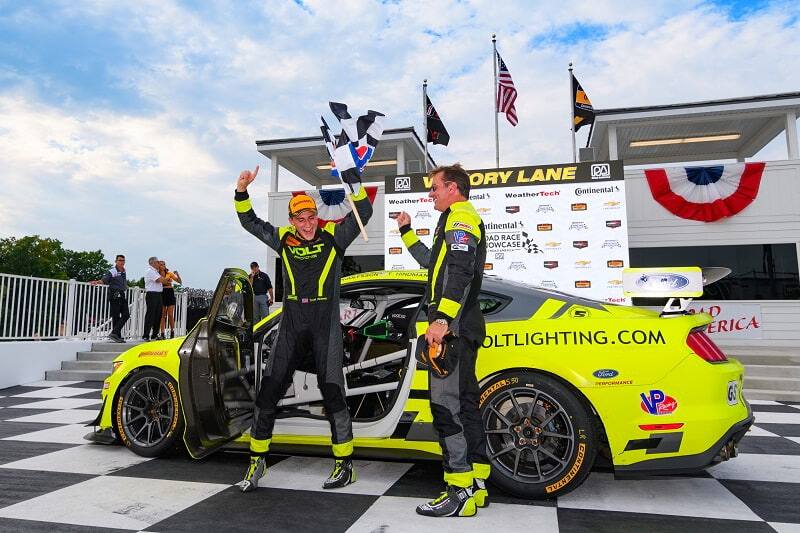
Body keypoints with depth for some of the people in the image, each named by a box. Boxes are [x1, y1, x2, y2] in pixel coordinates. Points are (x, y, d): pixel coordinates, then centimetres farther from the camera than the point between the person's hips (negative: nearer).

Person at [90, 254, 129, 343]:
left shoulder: (124, 272, 15)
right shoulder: (112, 271, -7)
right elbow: (104, 279, -22)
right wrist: (97, 282, -39)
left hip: (123, 295, 7)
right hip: (114, 295, -7)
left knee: (126, 315, 0)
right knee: (116, 316, -5)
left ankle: (114, 333, 4)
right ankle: (117, 336, -2)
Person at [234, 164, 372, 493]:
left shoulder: (334, 235, 1)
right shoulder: (283, 239, 9)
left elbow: (364, 212, -6)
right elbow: (250, 223, 16)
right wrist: (241, 192, 3)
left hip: (326, 326, -3)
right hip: (291, 325, 4)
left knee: (332, 392, -1)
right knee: (269, 391, 4)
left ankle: (344, 464, 13)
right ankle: (257, 460, 21)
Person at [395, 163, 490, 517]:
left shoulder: (459, 215, -5)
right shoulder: (463, 219, 28)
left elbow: (459, 271, -21)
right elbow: (433, 262, 37)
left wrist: (442, 318, -29)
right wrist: (406, 231, 36)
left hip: (452, 327, -11)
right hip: (461, 328, 11)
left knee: (447, 405, -10)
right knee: (464, 403, 11)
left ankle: (461, 492, -7)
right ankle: (477, 484, 18)